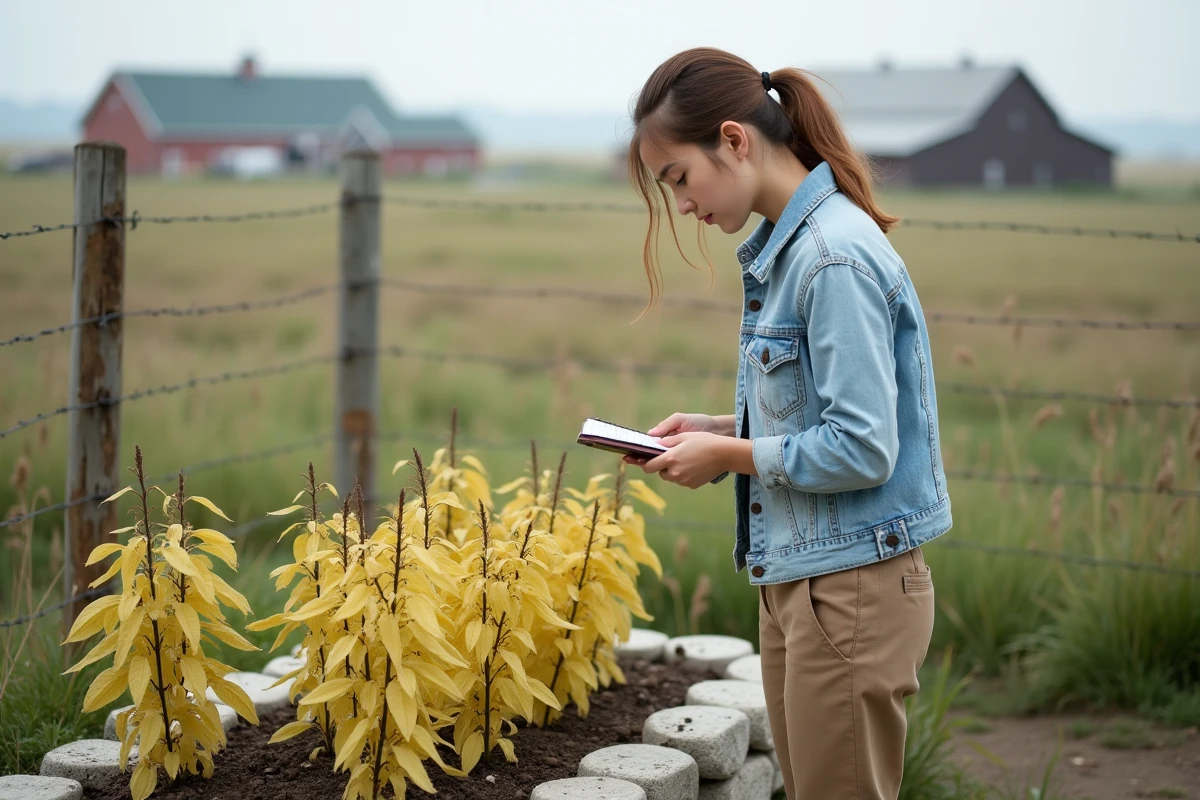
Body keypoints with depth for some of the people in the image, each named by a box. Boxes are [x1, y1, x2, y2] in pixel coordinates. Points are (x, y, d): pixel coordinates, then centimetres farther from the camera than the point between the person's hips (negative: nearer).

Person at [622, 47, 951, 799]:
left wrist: (730, 455, -12)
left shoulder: (836, 258, -20)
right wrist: (719, 428, 5)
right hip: (794, 583, 9)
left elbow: (862, 449, -22)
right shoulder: (782, 249, 10)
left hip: (851, 594, -9)